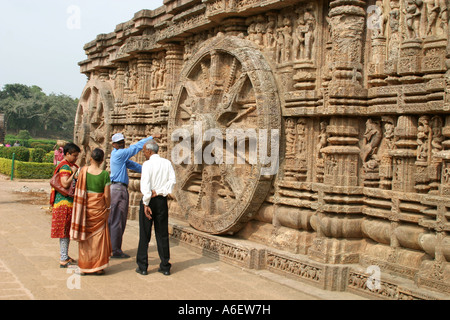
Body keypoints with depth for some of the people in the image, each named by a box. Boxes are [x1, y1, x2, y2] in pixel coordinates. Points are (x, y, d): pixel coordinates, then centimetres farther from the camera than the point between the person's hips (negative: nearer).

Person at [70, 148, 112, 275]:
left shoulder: (83, 170, -6)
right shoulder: (104, 174, -11)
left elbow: (79, 192, -3)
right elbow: (107, 195, -9)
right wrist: (108, 207, 6)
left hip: (85, 207, 2)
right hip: (99, 208, -2)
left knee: (85, 236, 12)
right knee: (98, 235, 10)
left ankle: (84, 266, 18)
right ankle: (97, 266, 14)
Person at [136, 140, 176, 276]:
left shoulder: (147, 164, -10)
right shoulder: (167, 163, 5)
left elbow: (145, 185, -18)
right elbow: (172, 180, -4)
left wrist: (146, 204, -16)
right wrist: (159, 192, -7)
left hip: (149, 200, -4)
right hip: (162, 200, 4)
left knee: (144, 234, 5)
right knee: (163, 234, 10)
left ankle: (142, 267, 10)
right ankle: (165, 267, 14)